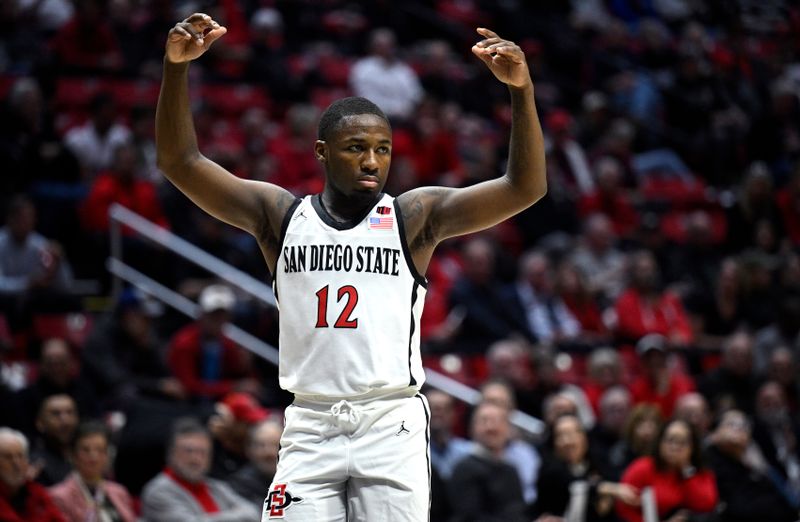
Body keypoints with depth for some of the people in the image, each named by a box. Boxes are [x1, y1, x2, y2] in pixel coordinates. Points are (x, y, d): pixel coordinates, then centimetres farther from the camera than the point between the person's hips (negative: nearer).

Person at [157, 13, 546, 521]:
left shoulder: (414, 217, 5)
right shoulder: (280, 215, 9)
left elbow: (525, 189, -5)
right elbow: (181, 163, 3)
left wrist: (522, 90, -19)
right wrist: (177, 66, -11)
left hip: (392, 424, -1)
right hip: (310, 426, 1)